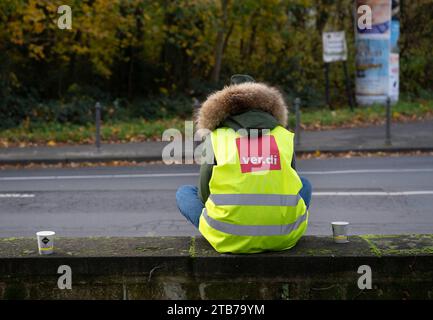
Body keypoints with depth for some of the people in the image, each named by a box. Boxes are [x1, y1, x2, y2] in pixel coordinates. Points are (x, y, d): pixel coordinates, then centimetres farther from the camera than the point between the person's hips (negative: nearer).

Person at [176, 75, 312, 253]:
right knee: (305, 185, 33)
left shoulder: (217, 138, 6)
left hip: (229, 239, -1)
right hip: (284, 235, 2)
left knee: (184, 193, 26)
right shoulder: (284, 135, 10)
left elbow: (205, 193, 11)